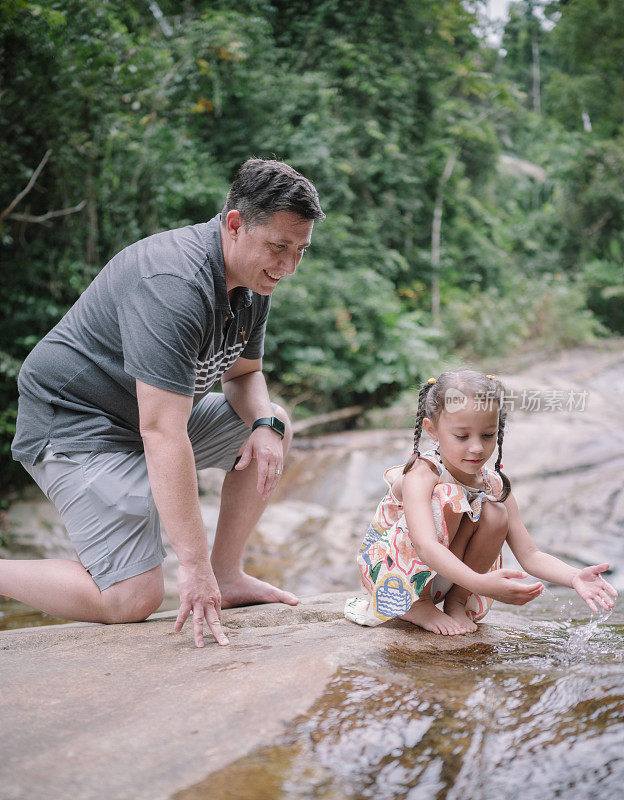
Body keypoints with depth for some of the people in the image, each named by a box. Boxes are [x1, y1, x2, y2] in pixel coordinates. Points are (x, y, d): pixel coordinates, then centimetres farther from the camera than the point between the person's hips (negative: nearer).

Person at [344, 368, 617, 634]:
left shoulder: (494, 485, -9)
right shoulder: (421, 474, -28)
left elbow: (529, 555, -11)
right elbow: (426, 547, -44)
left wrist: (574, 577, -30)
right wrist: (479, 582, -58)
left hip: (439, 578, 5)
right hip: (386, 570, -5)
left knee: (495, 515, -18)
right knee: (449, 498, -30)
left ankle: (456, 600, -3)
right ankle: (415, 606, -15)